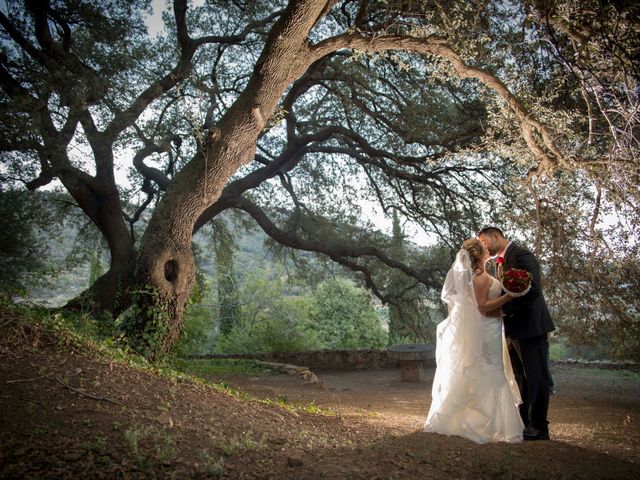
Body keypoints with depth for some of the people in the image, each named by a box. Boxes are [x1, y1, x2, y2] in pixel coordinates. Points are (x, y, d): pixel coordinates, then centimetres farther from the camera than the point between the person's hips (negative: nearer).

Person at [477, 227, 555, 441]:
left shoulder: (522, 255, -13)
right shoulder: (504, 260, 15)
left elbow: (533, 290, -22)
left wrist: (503, 307, -21)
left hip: (530, 327, -9)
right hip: (515, 330, 9)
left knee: (536, 377, -1)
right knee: (521, 379, 14)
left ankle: (539, 427, 8)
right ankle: (524, 422, 23)